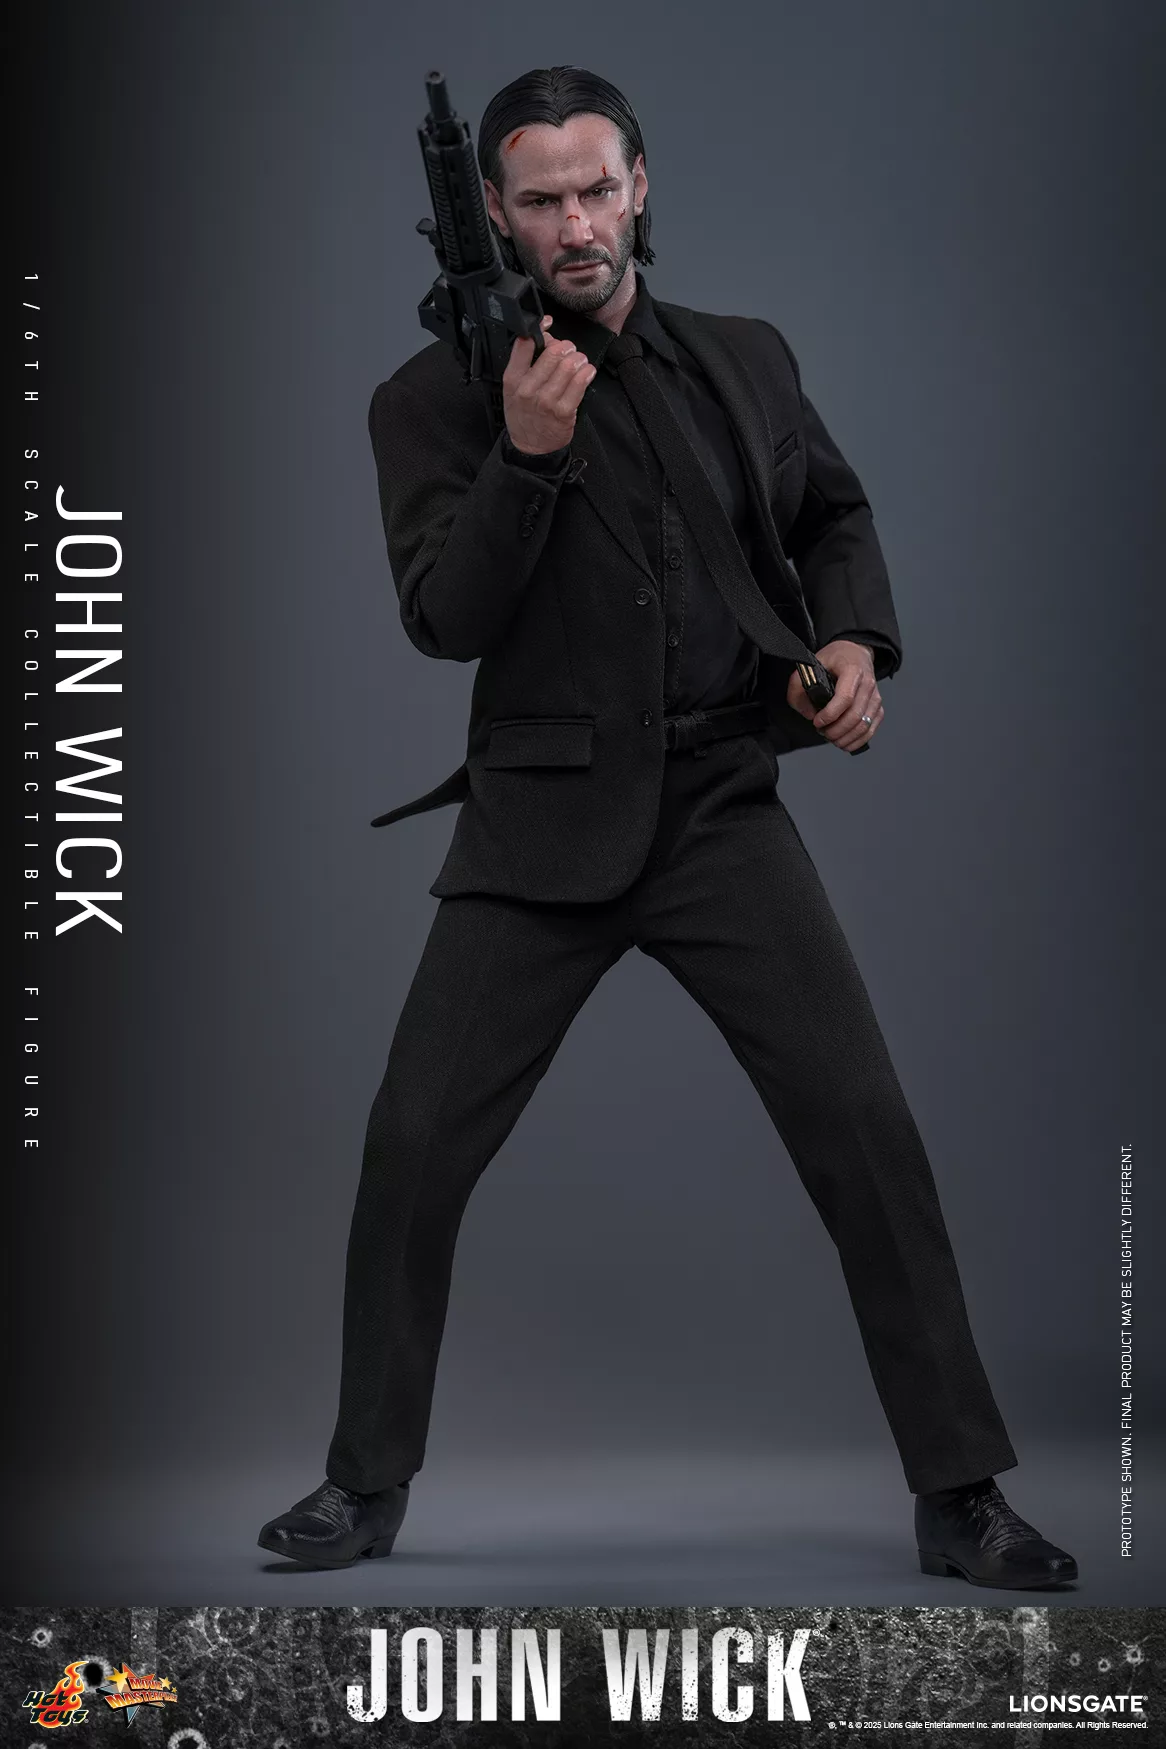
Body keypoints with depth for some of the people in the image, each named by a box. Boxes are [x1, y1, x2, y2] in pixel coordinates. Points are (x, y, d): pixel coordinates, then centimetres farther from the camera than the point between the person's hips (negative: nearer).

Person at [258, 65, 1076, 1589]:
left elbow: (834, 511, 23)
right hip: (542, 827, -1)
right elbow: (446, 619, -10)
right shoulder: (435, 400, 0)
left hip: (724, 815, 1)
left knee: (869, 1133, -7)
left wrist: (856, 639, 4)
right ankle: (369, 1485, 18)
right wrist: (526, 454, -23)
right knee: (414, 1147, -2)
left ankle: (960, 1496, 6)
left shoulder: (746, 362, 8)